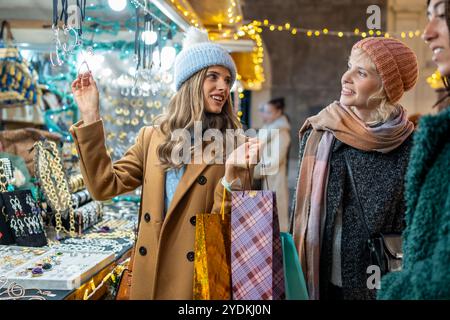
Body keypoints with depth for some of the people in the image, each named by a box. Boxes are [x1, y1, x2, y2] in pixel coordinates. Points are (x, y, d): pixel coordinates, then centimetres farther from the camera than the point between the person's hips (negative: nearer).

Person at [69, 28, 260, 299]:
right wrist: (91, 116, -6)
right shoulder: (152, 137, 5)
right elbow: (105, 186, -3)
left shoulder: (232, 146, -4)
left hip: (201, 278, -3)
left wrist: (231, 172, -28)